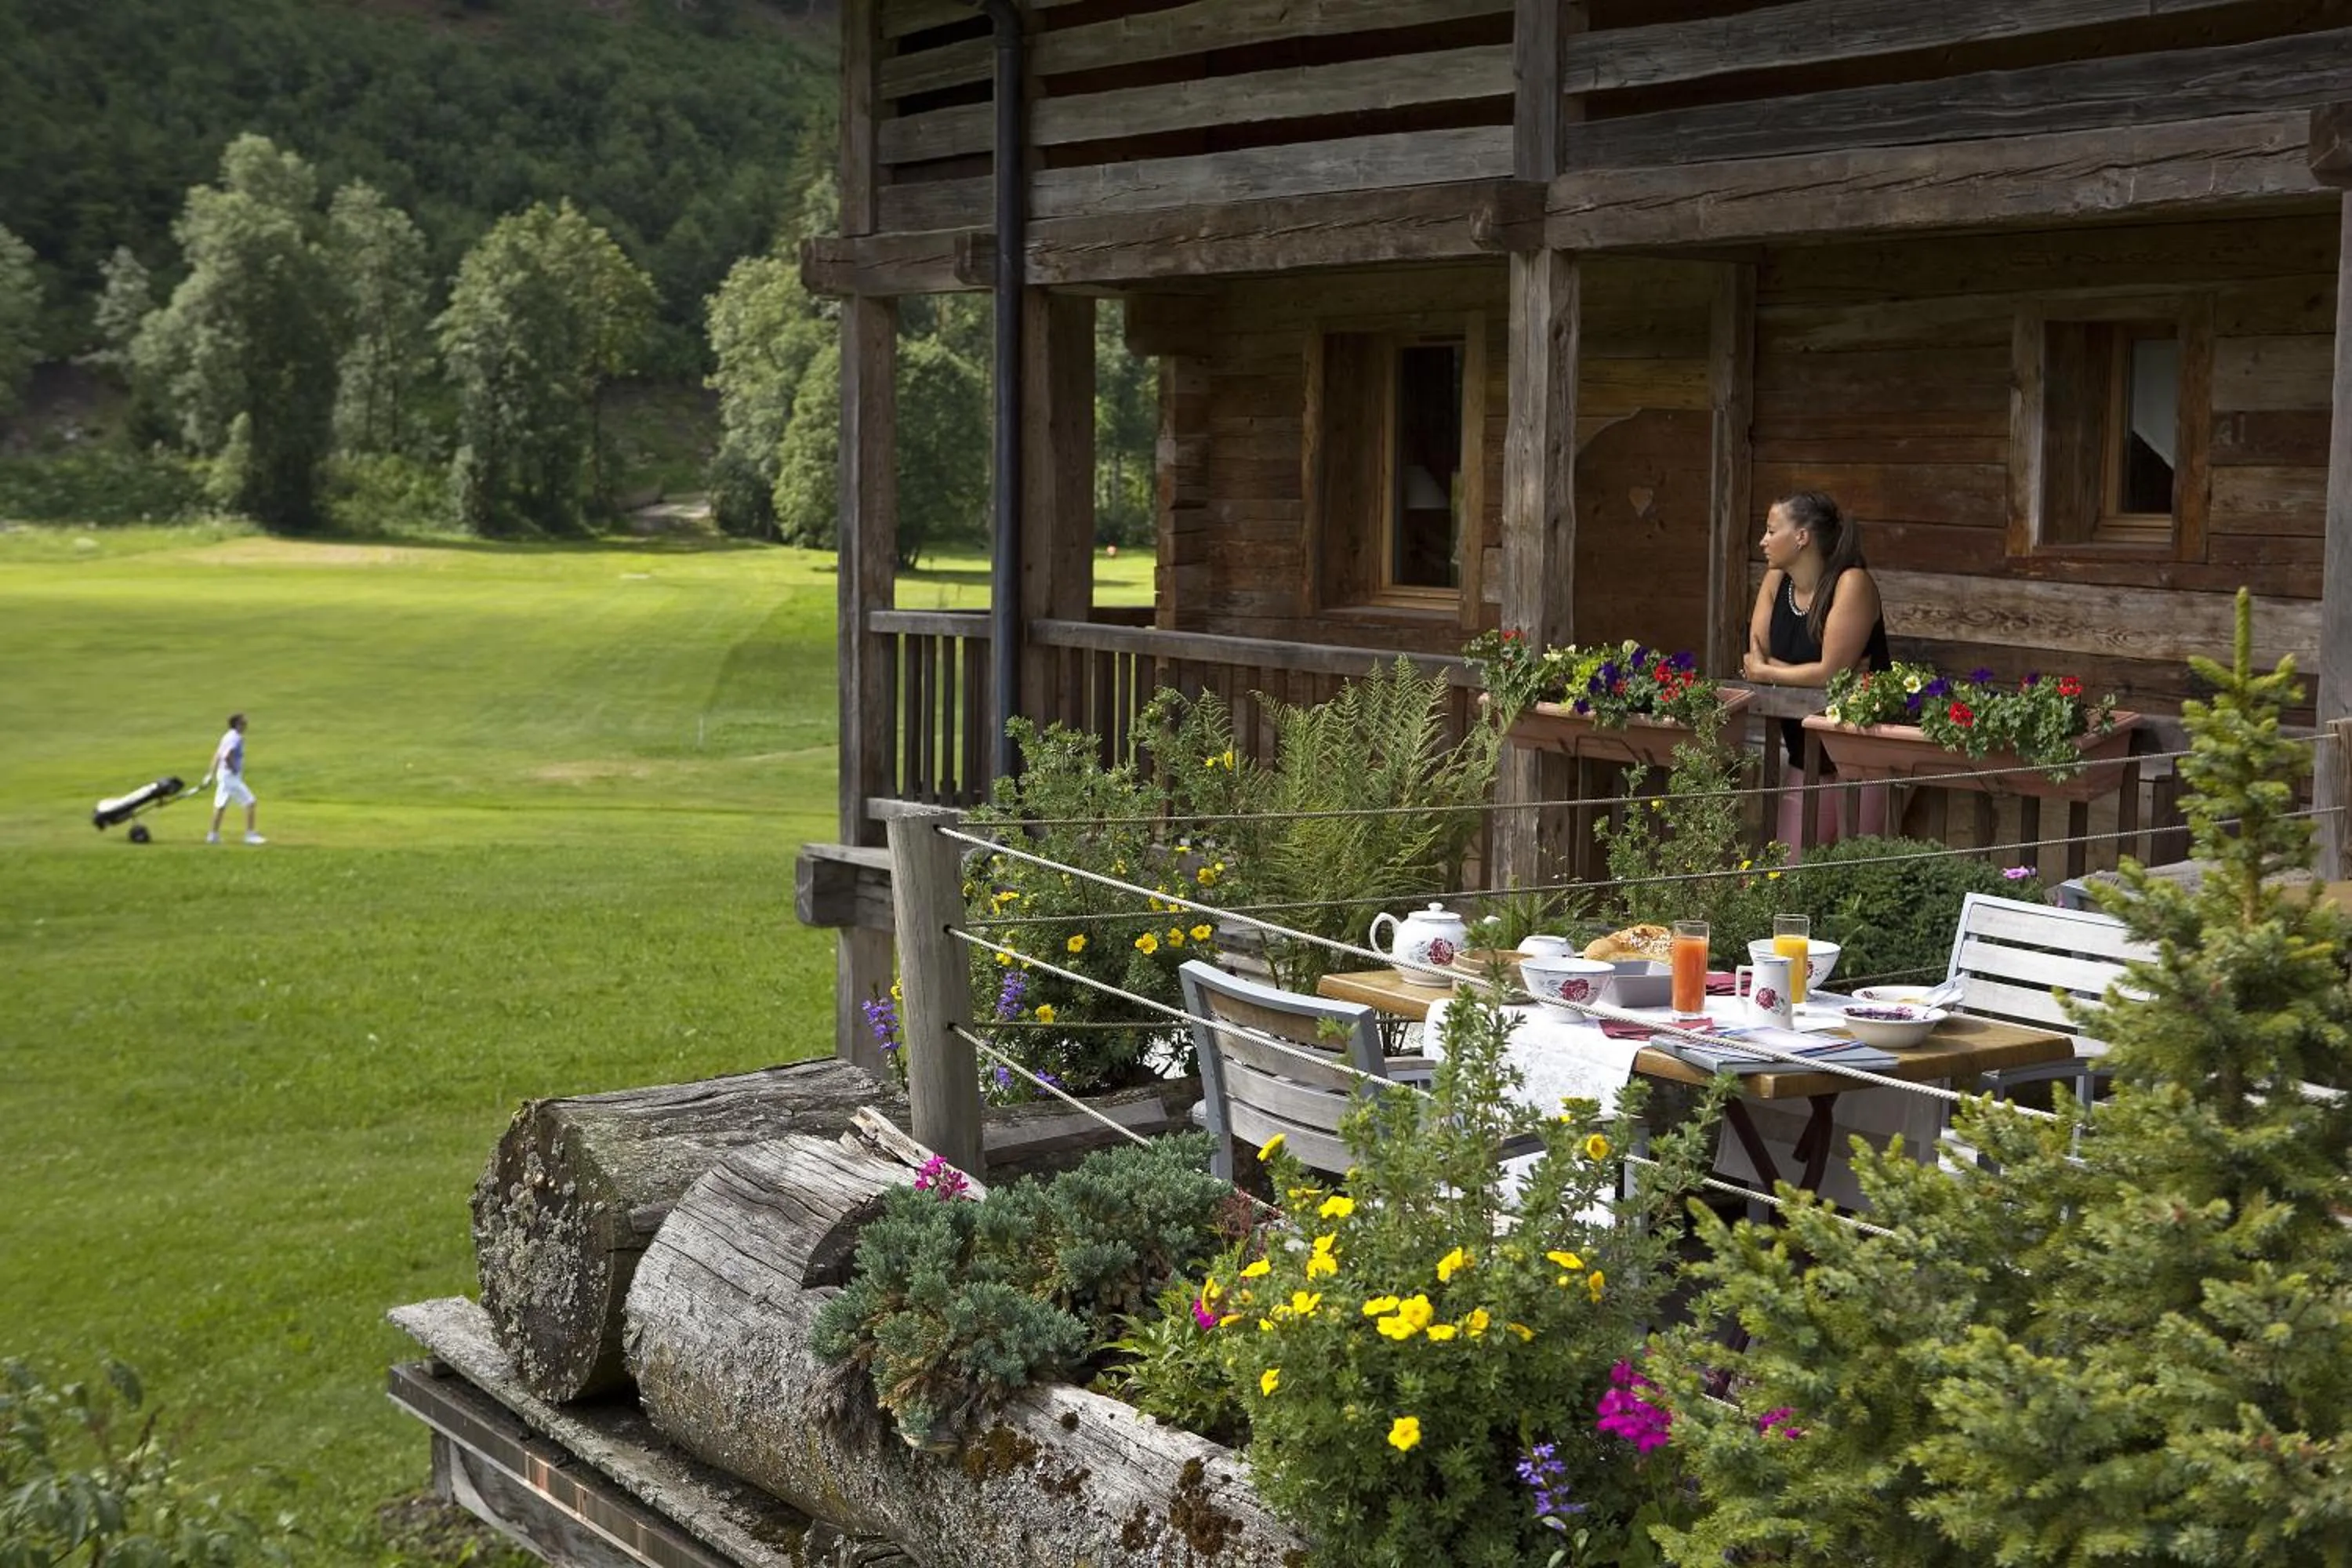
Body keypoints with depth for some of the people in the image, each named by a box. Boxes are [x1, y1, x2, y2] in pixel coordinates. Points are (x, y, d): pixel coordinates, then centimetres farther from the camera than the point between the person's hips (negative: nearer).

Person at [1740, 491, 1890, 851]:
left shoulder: (1853, 584, -14)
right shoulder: (1775, 582, 6)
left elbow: (1830, 673, -21)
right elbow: (1756, 658, -2)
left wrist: (1766, 673, -7)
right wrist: (1816, 674, -15)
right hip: (1804, 759, 6)